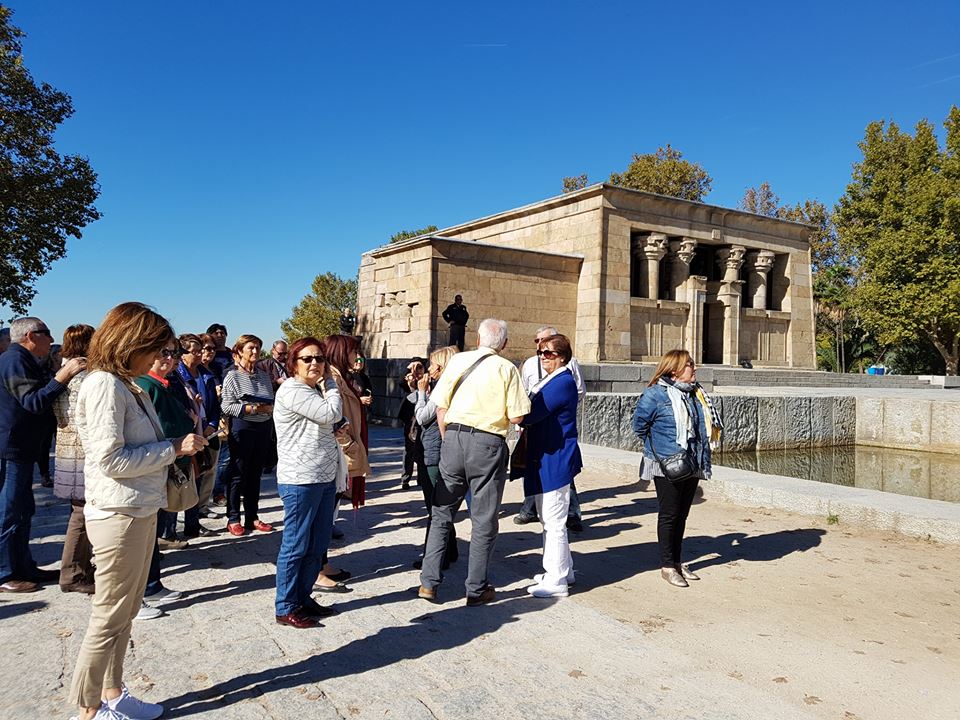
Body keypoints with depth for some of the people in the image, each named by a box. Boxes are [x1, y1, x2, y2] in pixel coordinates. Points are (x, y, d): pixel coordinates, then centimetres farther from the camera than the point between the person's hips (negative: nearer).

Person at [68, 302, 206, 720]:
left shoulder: (127, 385, 11)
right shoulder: (104, 385, -17)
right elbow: (109, 459, -21)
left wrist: (179, 446, 2)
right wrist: (174, 449, -16)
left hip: (140, 511, 9)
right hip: (119, 516, -9)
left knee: (126, 611, 18)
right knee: (110, 617, 4)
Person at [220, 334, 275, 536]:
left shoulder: (264, 376, 11)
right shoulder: (232, 376, -4)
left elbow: (273, 403, 14)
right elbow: (226, 406, -11)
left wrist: (268, 408, -7)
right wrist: (251, 408, -18)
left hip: (263, 428, 5)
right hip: (242, 428, -5)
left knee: (255, 474, 12)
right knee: (238, 474, 2)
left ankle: (252, 517, 22)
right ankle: (233, 519, 14)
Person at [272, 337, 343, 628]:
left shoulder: (316, 391, 17)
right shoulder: (292, 390, -12)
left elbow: (331, 424, 17)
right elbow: (331, 414, -18)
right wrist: (330, 383, -4)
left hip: (325, 478, 9)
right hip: (300, 481, -9)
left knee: (318, 545, 15)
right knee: (296, 546, 1)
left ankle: (304, 598, 28)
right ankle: (286, 609, 14)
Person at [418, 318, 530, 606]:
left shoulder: (458, 360, 6)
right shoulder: (507, 368, -2)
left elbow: (440, 407, 6)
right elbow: (516, 417, -7)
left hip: (454, 436, 3)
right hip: (488, 443, -2)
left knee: (442, 513, 14)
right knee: (484, 520, 9)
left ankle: (429, 582, 16)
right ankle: (476, 590, 17)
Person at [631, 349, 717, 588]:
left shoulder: (697, 393, 6)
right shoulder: (655, 394, -15)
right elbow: (639, 424, -7)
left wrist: (701, 456, 14)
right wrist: (656, 446, 1)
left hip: (693, 466, 6)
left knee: (682, 515, 15)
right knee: (669, 515, 2)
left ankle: (677, 561, 27)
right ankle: (667, 566, 13)